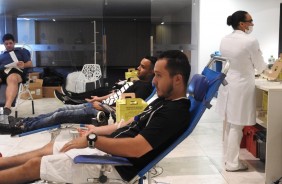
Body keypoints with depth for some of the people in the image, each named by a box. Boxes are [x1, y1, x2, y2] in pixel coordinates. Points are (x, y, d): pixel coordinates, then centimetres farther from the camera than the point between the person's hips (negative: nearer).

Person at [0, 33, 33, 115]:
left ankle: (7, 106, -65)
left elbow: (30, 64, 17)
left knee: (12, 79, -42)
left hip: (15, 71, -2)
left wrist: (23, 65, -6)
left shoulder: (21, 51, 29)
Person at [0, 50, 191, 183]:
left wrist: (92, 140, -21)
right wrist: (97, 130, 13)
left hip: (115, 162, -10)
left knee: (34, 165, -2)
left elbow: (136, 148, -30)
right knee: (48, 148, 18)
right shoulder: (163, 101, 10)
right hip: (109, 147, 10)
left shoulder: (176, 112, -23)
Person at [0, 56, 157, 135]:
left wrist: (102, 106, -16)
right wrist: (101, 98, 16)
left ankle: (20, 128, 2)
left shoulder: (145, 86, -18)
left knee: (60, 115, -8)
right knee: (62, 109, 9)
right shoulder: (138, 82, 13)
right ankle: (25, 122, 16)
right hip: (100, 105, 9)